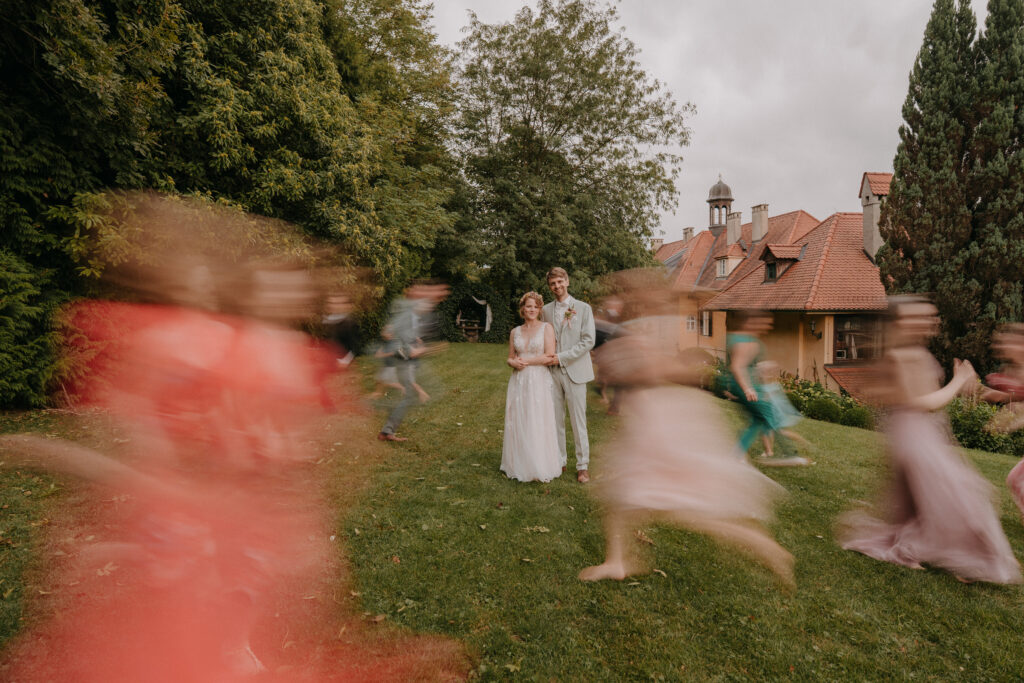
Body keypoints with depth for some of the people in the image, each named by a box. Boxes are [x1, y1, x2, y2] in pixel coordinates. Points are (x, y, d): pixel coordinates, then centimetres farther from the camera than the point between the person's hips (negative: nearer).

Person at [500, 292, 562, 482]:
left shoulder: (546, 327, -1)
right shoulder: (515, 332, 11)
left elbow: (550, 356, -10)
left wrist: (525, 361, -9)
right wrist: (514, 362, -7)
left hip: (539, 382, -4)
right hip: (519, 382, 4)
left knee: (538, 424, -1)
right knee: (518, 424, 6)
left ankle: (540, 468, 10)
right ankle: (520, 466, 18)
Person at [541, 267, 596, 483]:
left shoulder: (583, 308, 0)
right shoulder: (547, 310, 11)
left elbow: (588, 341, -7)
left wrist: (562, 357, -13)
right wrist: (549, 357, -2)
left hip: (574, 371, -3)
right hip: (553, 371, 3)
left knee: (578, 421, 0)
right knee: (555, 419, 8)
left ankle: (582, 466, 10)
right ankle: (559, 460, 21)